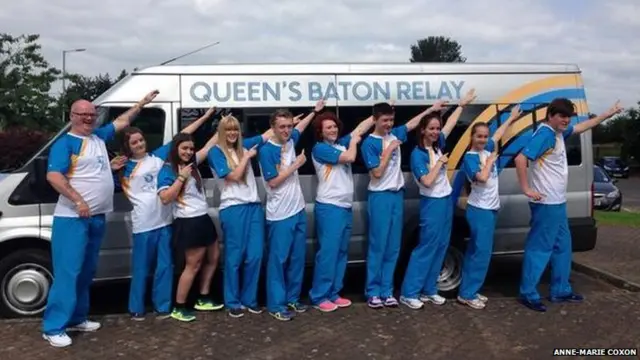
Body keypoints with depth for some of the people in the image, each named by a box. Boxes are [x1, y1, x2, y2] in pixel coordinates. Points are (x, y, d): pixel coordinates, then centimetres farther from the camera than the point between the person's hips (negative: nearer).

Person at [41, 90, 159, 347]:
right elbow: (53, 176, -19)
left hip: (97, 217, 8)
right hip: (72, 218, -8)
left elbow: (122, 121, 29)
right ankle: (53, 327, -4)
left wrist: (143, 103, 30)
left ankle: (76, 318, 25)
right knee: (68, 272, -9)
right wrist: (78, 200, -26)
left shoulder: (99, 136, 15)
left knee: (86, 272, 14)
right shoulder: (65, 143, -7)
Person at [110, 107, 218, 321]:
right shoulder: (125, 167, 6)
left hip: (165, 220, 2)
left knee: (165, 265, 8)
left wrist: (205, 116, 14)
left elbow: (181, 136, 12)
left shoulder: (158, 156, 10)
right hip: (143, 224, -2)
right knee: (141, 267, 6)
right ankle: (136, 308, 20)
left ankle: (163, 306, 19)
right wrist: (111, 168, -7)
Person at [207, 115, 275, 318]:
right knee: (235, 257, 0)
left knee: (255, 255, 4)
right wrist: (247, 157, -2)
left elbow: (269, 133, 20)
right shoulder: (216, 152, -1)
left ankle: (249, 299, 17)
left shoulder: (244, 146, 15)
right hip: (233, 209, -5)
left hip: (254, 206, 5)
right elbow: (234, 175, -11)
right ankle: (233, 302, 13)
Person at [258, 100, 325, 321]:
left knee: (297, 258, 12)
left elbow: (300, 128, 31)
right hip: (280, 216, -7)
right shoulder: (266, 151, -13)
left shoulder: (290, 141, 7)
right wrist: (296, 165, -12)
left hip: (298, 211, 7)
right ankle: (276, 304, 7)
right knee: (278, 259, -1)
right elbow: (273, 182, -17)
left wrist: (315, 111, 39)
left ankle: (292, 298, 25)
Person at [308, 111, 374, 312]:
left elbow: (362, 127, 17)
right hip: (329, 207, -8)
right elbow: (350, 157, -16)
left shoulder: (342, 144, 14)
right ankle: (319, 297, 0)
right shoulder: (320, 148, -8)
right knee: (328, 252, -8)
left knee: (341, 252, 11)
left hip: (346, 207, 8)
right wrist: (354, 141, 3)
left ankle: (333, 293, 20)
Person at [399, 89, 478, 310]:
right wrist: (440, 162, -15)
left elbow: (450, 124, 19)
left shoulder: (438, 145, 5)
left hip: (446, 201, 8)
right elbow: (427, 181, -24)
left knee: (440, 247, 10)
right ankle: (409, 293, -1)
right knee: (426, 248, -7)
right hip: (432, 204, -8)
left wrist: (462, 104, 25)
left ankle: (429, 290, 19)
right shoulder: (418, 154, -16)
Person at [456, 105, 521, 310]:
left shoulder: (488, 149, 8)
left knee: (475, 250, 10)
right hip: (479, 209, -8)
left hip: (491, 208, 8)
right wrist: (490, 160, -13)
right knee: (482, 251, -10)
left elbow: (499, 134, 27)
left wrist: (512, 118, 39)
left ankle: (469, 290, 16)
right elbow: (482, 178, -28)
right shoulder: (470, 157, -13)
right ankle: (467, 294, -4)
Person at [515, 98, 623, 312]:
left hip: (557, 202, 10)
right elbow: (520, 159, -28)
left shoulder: (558, 132, 11)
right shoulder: (544, 134, -19)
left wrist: (608, 114, 33)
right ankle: (528, 294, 3)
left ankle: (560, 291, 27)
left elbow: (581, 127, 30)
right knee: (539, 248, -5)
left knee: (562, 246, 16)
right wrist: (526, 189, -25)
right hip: (546, 203, -10)